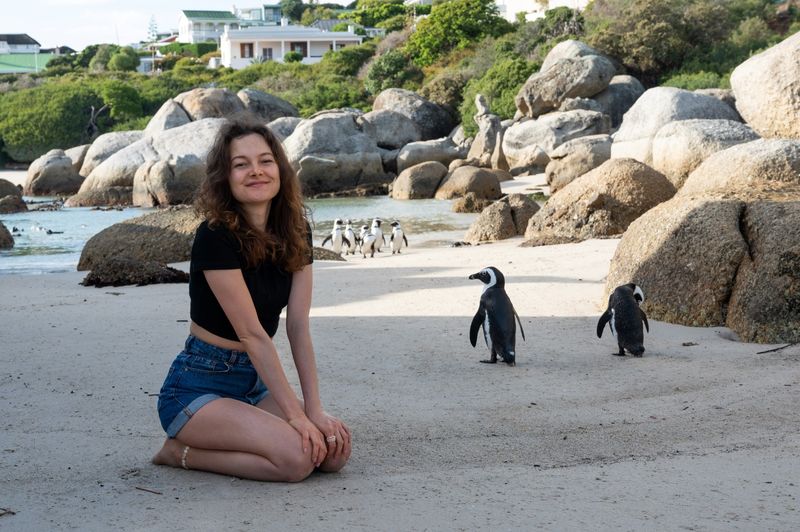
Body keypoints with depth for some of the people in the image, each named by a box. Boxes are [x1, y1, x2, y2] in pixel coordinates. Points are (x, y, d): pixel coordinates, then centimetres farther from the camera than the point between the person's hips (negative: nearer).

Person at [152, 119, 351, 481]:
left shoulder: (295, 234, 2)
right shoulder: (215, 238, -19)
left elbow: (298, 326, -2)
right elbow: (252, 334, -21)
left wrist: (315, 410, -11)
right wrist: (295, 414, -22)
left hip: (254, 382, 8)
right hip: (198, 388, -7)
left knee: (336, 449, -13)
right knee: (297, 457, -26)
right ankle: (184, 452, -3)